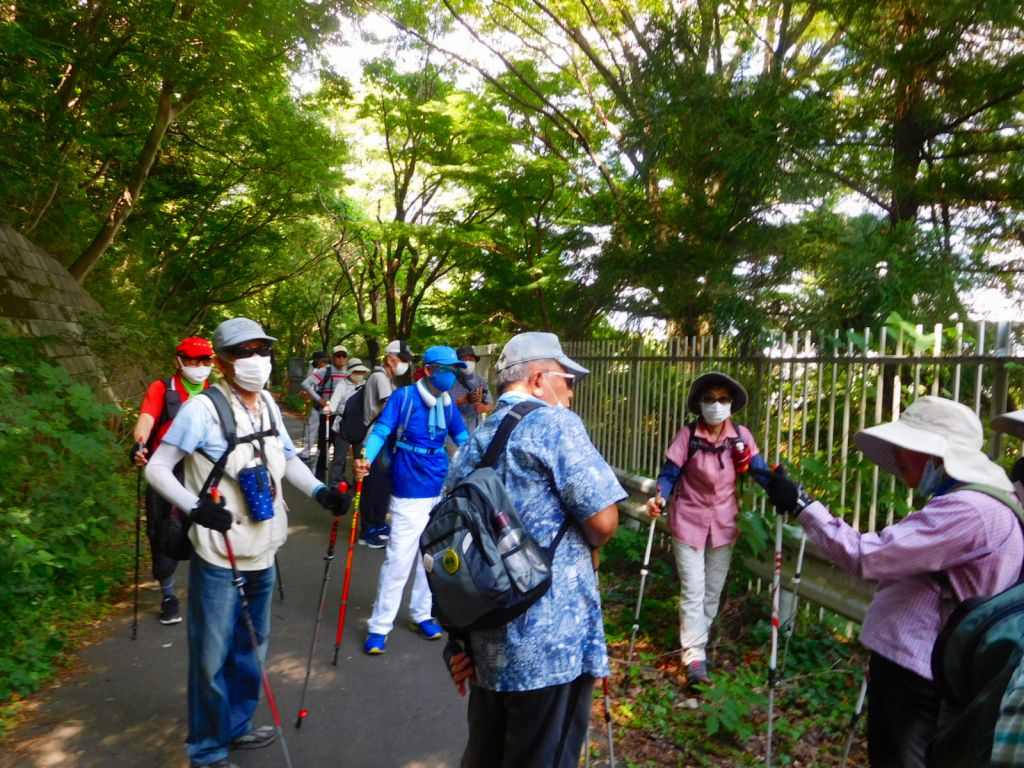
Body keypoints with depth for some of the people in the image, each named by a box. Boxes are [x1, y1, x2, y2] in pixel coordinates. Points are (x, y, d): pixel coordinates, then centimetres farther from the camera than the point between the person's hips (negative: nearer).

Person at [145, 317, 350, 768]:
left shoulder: (267, 404, 4)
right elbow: (157, 468, -13)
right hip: (219, 557, -7)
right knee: (212, 655, 6)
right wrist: (195, 507, -28)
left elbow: (287, 457, 15)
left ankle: (237, 726, 41)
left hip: (263, 552, 7)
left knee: (252, 647, 21)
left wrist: (320, 492, 0)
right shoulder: (203, 409, -16)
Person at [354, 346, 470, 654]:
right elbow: (381, 431, -17)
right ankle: (380, 626, 10)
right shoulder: (403, 397, -11)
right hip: (410, 492, -5)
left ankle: (421, 614, 33)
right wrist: (366, 460, -35)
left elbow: (462, 439, 11)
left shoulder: (448, 403, 4)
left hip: (442, 490, 6)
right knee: (398, 559, -4)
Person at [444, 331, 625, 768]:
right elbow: (603, 521, -15)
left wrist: (461, 638, 18)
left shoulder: (471, 445, 13)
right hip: (552, 641, -7)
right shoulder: (555, 424, -9)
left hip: (487, 643, 8)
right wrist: (584, 546, 8)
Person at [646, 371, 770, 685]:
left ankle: (696, 641, 33)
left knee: (713, 589, 14)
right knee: (693, 590, -3)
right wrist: (659, 498, -32)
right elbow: (670, 473, -14)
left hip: (724, 522, 4)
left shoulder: (741, 435, -8)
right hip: (689, 521, -3)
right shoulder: (688, 435, -16)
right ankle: (694, 657, 5)